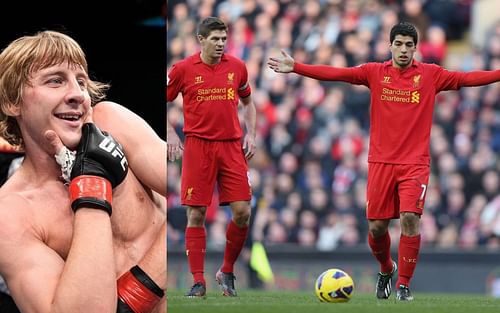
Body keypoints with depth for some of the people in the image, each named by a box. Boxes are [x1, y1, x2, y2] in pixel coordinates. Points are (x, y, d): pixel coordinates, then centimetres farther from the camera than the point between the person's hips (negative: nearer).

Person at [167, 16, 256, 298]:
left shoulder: (237, 67, 7)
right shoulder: (183, 69, -1)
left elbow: (248, 102, 21)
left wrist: (250, 134, 8)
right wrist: (171, 135, -5)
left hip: (232, 147, 2)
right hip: (198, 146, -2)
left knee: (242, 212, -5)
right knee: (196, 215, -3)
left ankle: (227, 272, 15)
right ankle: (199, 282, 3)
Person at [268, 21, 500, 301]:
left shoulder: (431, 75, 3)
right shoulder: (375, 73, 5)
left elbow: (469, 78, -2)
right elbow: (335, 73, -1)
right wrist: (296, 67, -9)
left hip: (415, 162, -1)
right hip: (381, 162, 1)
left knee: (410, 218, -17)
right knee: (376, 226, 2)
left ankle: (404, 285, -4)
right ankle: (386, 269, 33)